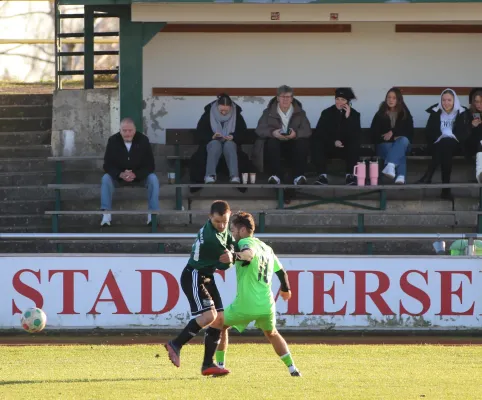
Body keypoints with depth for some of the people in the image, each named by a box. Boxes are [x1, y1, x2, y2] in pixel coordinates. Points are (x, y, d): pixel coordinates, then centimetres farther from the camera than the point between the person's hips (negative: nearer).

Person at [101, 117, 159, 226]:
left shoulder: (143, 140, -16)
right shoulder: (113, 141, -14)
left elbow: (150, 165, -16)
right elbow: (107, 165, -14)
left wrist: (135, 175, -33)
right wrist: (120, 174, -34)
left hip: (140, 176, 0)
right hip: (118, 176, 0)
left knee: (153, 179, -29)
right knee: (106, 178, -29)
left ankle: (153, 214, -29)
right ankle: (106, 214, -34)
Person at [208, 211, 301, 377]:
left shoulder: (245, 242, -6)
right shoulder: (266, 248, 16)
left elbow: (249, 253, -31)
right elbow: (281, 271, 24)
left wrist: (237, 256, -52)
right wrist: (285, 289, 42)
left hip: (245, 306, -6)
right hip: (267, 306, 6)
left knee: (219, 325, 16)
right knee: (272, 334, 29)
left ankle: (220, 366, 12)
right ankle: (293, 368, 17)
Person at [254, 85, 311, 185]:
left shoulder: (299, 112, 4)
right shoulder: (268, 112, 2)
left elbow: (307, 131, -8)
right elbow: (260, 130, -10)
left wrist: (296, 133, -32)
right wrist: (273, 132, -32)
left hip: (293, 145, 1)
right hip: (276, 145, -1)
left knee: (303, 143, -30)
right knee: (271, 142, -35)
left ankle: (299, 176, -31)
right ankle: (275, 175, -36)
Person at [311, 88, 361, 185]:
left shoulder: (354, 114, -1)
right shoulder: (327, 113, 0)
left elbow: (356, 135, -16)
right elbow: (319, 133, -7)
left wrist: (348, 117, -23)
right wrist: (333, 142, -21)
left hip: (347, 148, 0)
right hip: (329, 147, 0)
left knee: (355, 144, -33)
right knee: (316, 143, -29)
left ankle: (349, 175, -27)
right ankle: (322, 175, -30)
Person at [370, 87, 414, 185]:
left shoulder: (405, 114, 10)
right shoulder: (380, 114, 8)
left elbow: (409, 132, 3)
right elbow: (374, 134, 3)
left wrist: (392, 133, -12)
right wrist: (392, 138, -10)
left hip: (401, 143, 1)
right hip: (385, 144, -1)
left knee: (403, 140, -37)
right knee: (399, 153, -35)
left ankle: (390, 165, -59)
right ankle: (400, 176, -56)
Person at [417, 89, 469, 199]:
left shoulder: (461, 113, 8)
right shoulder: (435, 112, 9)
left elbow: (464, 134, 2)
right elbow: (429, 133, 4)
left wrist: (451, 137, -14)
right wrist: (440, 138, -12)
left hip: (454, 144, 0)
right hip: (438, 144, 0)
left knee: (446, 145, -35)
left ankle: (427, 177, -40)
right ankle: (445, 188, -44)